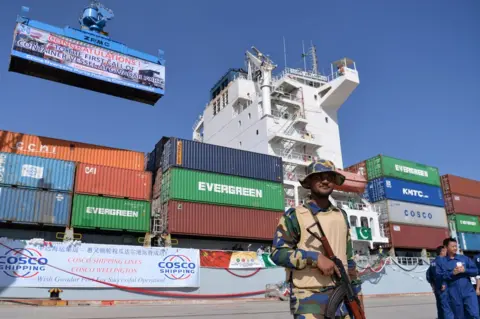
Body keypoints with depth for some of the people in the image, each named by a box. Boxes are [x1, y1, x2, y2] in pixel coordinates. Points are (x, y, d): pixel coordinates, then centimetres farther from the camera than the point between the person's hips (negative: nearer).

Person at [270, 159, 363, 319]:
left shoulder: (341, 215, 15)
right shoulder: (294, 215, -3)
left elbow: (348, 257, 20)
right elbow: (277, 253, -9)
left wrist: (356, 290, 16)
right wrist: (316, 258, -17)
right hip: (309, 298, -5)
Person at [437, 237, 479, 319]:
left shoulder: (464, 258, 9)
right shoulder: (441, 262, 1)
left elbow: (476, 271, 7)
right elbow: (438, 276, -7)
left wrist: (465, 270, -11)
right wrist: (452, 273, -17)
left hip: (468, 292, 1)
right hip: (454, 294, -1)